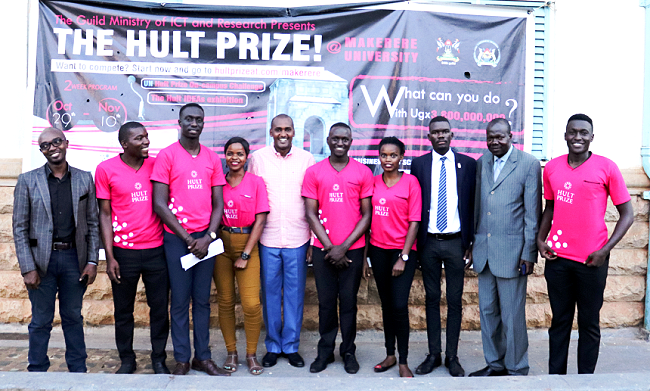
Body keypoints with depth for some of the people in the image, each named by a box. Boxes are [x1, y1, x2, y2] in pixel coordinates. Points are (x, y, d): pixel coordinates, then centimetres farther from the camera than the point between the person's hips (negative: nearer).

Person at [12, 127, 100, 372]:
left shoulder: (85, 179, 5)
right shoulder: (27, 181, 0)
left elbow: (92, 223, 6)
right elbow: (19, 227, -2)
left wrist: (92, 261, 0)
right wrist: (27, 268, -8)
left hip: (75, 258, 1)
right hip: (42, 259, -1)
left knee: (73, 317, 13)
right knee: (41, 320, 8)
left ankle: (78, 370, 24)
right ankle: (37, 372, 23)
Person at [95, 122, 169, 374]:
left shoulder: (157, 165, 4)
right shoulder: (106, 169, -1)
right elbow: (105, 214, 0)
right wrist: (109, 257, -4)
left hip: (157, 250, 1)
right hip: (124, 252, -1)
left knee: (159, 308, 6)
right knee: (123, 310, 10)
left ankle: (159, 359, 22)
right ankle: (127, 360, 27)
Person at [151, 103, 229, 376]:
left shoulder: (212, 159, 9)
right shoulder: (167, 155, -2)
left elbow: (218, 203, 8)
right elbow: (159, 204, -7)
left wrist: (209, 237, -7)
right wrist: (188, 238, -9)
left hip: (206, 238, 3)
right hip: (177, 238, -3)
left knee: (202, 299, 10)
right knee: (180, 300, 4)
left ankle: (202, 357, 20)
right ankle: (181, 359, 17)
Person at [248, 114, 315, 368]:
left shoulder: (306, 159, 3)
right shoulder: (257, 158, 3)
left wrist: (314, 239, 2)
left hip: (298, 240, 0)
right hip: (268, 239, 0)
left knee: (295, 293, 7)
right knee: (270, 293, 8)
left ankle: (291, 346, 21)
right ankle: (273, 346, 22)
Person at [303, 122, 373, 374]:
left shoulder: (363, 172, 2)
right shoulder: (314, 172, 3)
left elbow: (367, 214, 1)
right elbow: (311, 214, 2)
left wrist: (345, 246, -7)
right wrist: (329, 246, -6)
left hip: (352, 249, 0)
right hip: (323, 249, 1)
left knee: (349, 302, 6)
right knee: (326, 302, 8)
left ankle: (348, 352, 21)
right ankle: (325, 351, 22)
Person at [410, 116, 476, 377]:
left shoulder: (468, 164, 1)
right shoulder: (419, 164, 3)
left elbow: (473, 205, 2)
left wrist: (471, 243, -1)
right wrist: (414, 243, 0)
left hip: (456, 242, -1)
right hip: (428, 242, 1)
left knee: (455, 301, 7)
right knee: (432, 299, 10)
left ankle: (452, 356, 20)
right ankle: (433, 355, 21)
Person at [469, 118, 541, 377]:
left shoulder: (529, 164, -5)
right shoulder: (482, 162, 11)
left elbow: (533, 213, -7)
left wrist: (529, 253, -10)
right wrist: (472, 241, 12)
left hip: (511, 250, -5)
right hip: (484, 249, 6)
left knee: (512, 315, 3)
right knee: (487, 311, 14)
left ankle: (516, 370, 20)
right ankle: (494, 364, 29)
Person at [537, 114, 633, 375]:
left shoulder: (606, 167, -5)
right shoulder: (552, 168, 5)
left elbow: (627, 214, -2)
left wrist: (605, 250, -11)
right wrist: (540, 239, 4)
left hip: (592, 260, -3)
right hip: (557, 257, 3)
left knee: (589, 323, 8)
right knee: (560, 321, 12)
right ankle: (555, 376, 22)